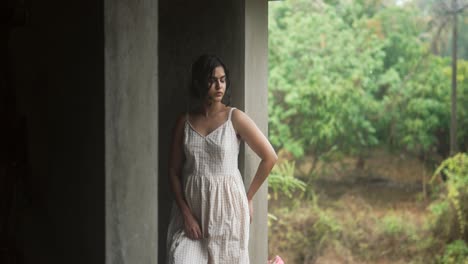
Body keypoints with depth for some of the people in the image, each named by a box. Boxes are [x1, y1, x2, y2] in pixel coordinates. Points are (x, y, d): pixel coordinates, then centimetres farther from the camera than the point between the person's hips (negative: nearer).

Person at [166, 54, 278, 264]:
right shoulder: (184, 122, 5)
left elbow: (270, 157, -1)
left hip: (226, 207, -2)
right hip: (191, 207, 2)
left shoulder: (235, 118, -3)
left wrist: (248, 198, 4)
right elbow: (174, 170, 5)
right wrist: (185, 212, -6)